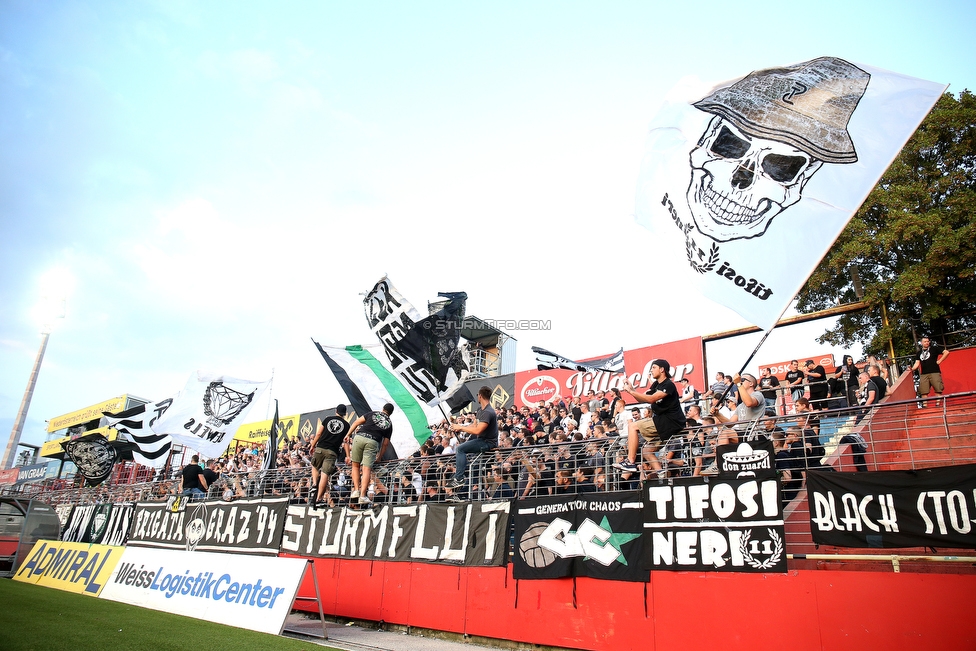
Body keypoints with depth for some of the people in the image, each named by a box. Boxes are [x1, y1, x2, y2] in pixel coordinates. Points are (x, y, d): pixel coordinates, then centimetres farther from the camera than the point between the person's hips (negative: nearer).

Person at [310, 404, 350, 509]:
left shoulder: (328, 419, 10)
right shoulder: (346, 425, 8)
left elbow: (318, 434, 8)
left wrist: (312, 446, 17)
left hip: (320, 448, 1)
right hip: (332, 452, -1)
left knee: (314, 467, 26)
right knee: (325, 474, -5)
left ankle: (314, 485, 7)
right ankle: (318, 499, -7)